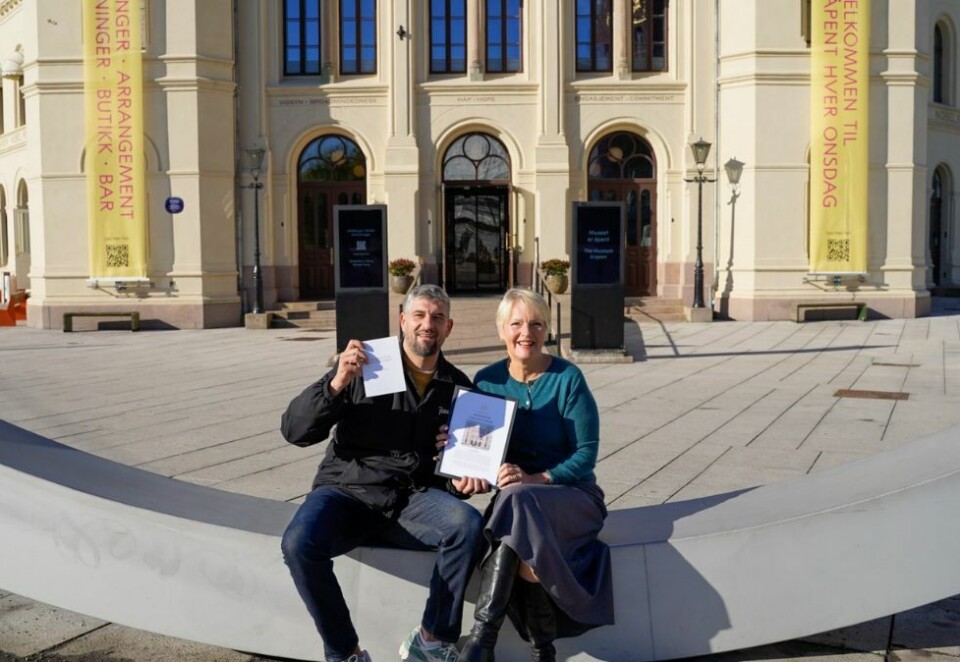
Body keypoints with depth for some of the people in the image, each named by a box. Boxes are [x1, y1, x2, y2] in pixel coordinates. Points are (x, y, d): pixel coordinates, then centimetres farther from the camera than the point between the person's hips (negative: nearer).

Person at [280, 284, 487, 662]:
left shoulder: (458, 386, 11)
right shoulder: (362, 366, 0)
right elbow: (294, 430, -6)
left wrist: (464, 477, -2)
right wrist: (337, 384, -21)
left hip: (414, 500, 2)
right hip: (349, 492, -2)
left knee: (469, 525, -29)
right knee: (299, 544, -32)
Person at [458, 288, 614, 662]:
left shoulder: (567, 379, -7)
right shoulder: (487, 381, 5)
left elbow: (587, 453, -10)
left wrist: (537, 479, -24)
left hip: (571, 494, -3)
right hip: (512, 498, 3)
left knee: (517, 501, -37)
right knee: (524, 545, -35)